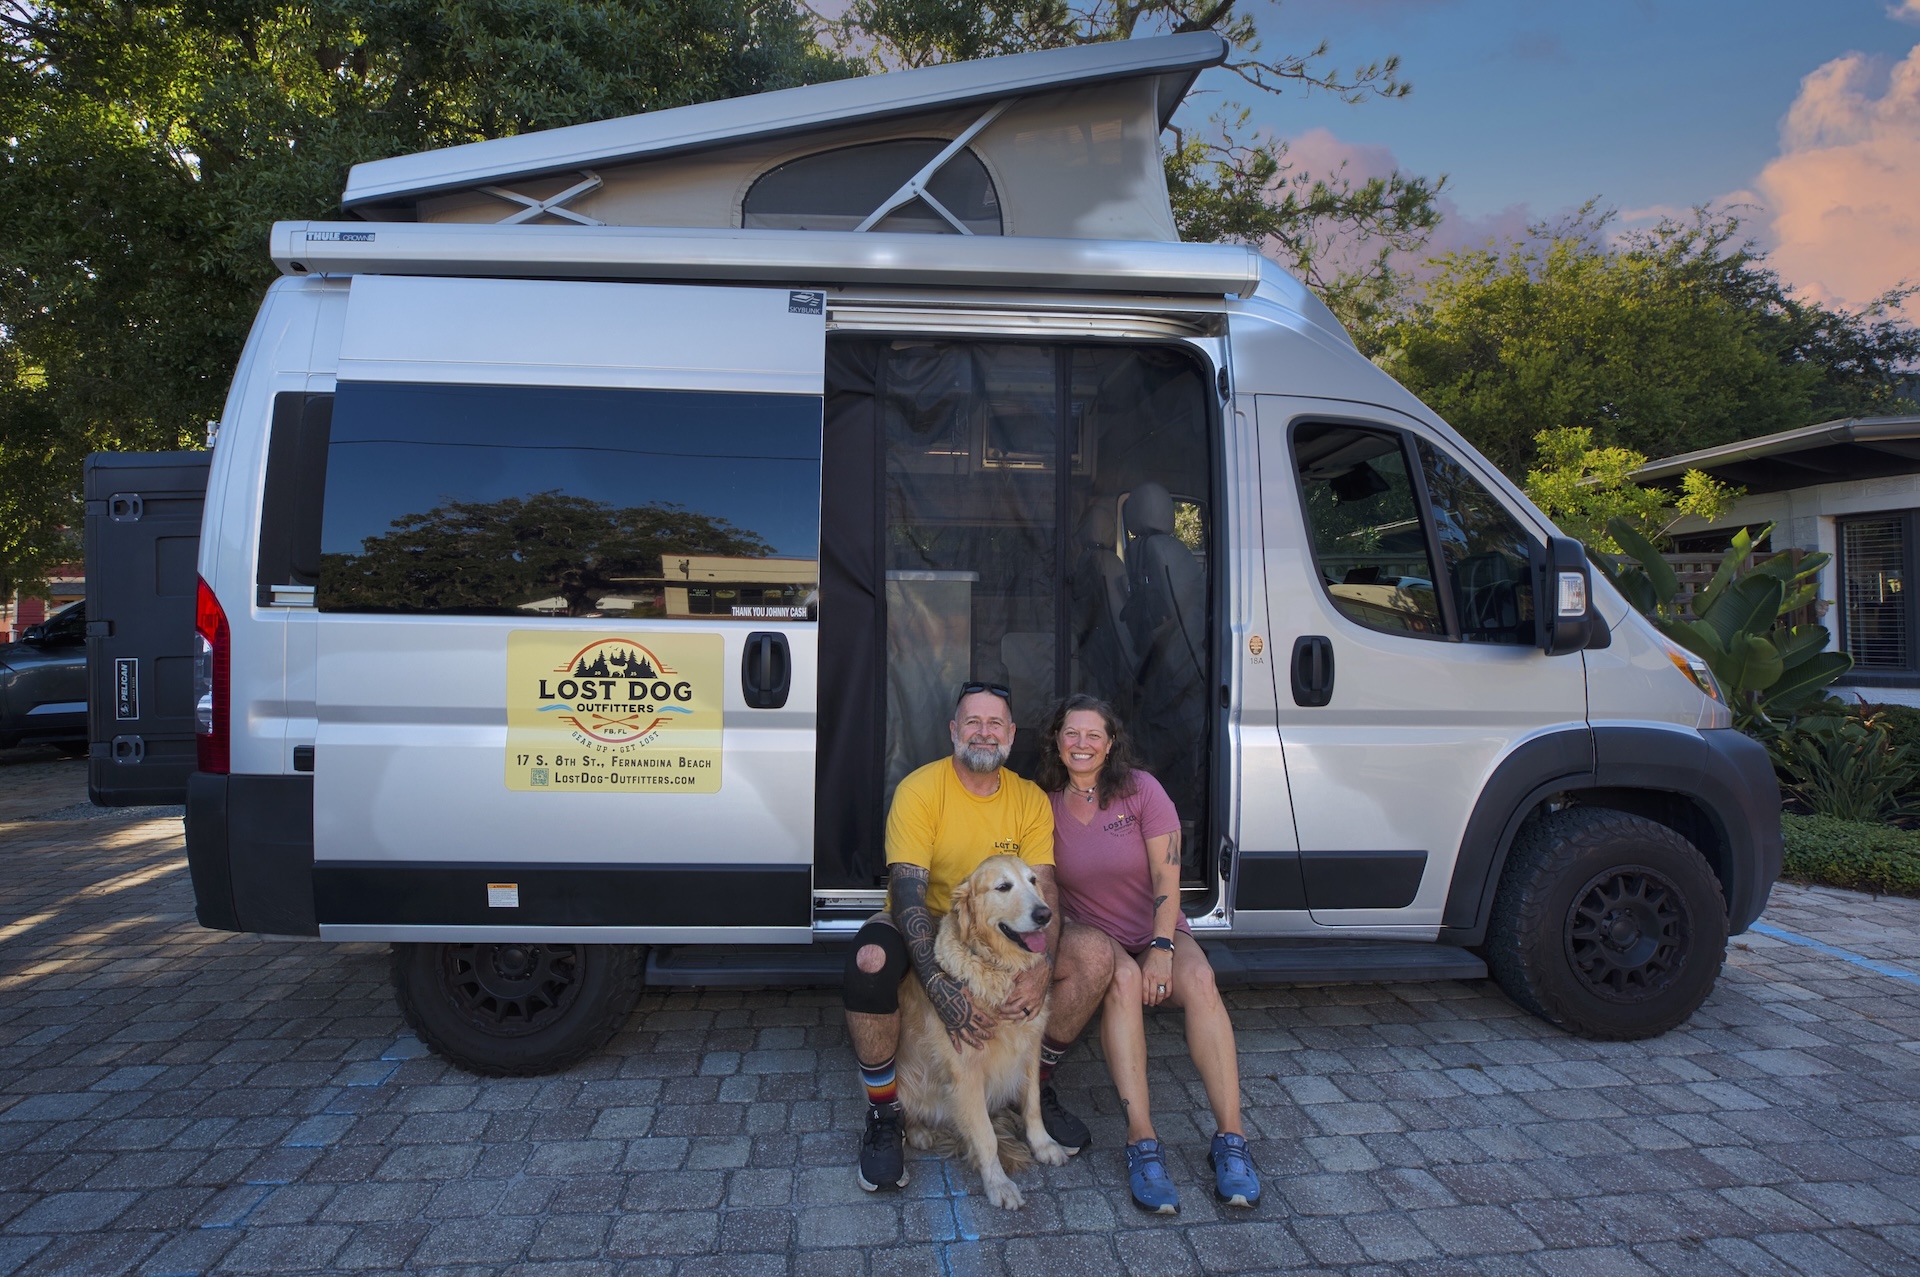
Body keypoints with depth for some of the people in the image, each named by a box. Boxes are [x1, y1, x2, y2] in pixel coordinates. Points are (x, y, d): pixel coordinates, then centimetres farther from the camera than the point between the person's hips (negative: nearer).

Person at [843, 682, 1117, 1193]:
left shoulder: (1031, 799, -2)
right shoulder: (920, 790, -16)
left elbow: (1043, 891, -10)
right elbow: (907, 892, -24)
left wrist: (1042, 968, -31)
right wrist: (940, 986, -37)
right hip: (926, 928, -4)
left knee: (1095, 953, -18)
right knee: (871, 959, -37)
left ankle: (1037, 1084, 6)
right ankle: (883, 1116, -13)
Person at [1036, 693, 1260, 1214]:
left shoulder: (1140, 789, -7)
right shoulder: (1047, 803, -1)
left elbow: (1167, 876, -11)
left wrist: (1161, 948, -22)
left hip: (1159, 931, 0)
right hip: (1094, 937, 0)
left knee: (1198, 978, -33)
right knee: (1122, 978, -35)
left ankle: (1230, 1140, -31)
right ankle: (1142, 1145, -37)